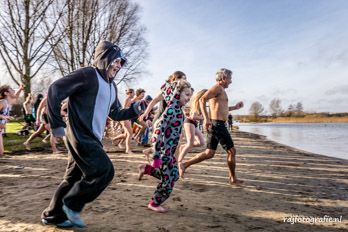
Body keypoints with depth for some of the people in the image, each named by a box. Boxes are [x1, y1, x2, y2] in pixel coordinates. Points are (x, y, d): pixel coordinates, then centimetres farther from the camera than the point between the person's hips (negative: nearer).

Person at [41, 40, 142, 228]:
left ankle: (53, 215, 31)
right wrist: (57, 124, -15)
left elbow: (116, 114, 22)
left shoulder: (112, 86, 16)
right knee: (104, 171, -10)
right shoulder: (88, 74, -10)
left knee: (75, 177, 14)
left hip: (93, 139, 9)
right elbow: (55, 90, -14)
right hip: (81, 137, -9)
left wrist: (135, 109, 4)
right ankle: (73, 205, 9)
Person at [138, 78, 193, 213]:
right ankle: (154, 204, 26)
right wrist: (157, 156, -26)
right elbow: (158, 131, -25)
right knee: (168, 180, 4)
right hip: (164, 150, -9)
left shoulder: (178, 110, 4)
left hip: (170, 150, 9)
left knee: (173, 176, 18)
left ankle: (146, 168, 26)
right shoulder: (171, 110, -21)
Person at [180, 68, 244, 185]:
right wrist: (206, 118, -29)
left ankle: (185, 164, 8)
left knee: (209, 153, 10)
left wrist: (235, 107, 31)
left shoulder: (219, 90, 22)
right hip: (218, 124, -10)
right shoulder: (217, 88, -9)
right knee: (231, 151, 3)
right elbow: (202, 100, -23)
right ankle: (233, 179, 16)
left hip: (213, 124, 10)